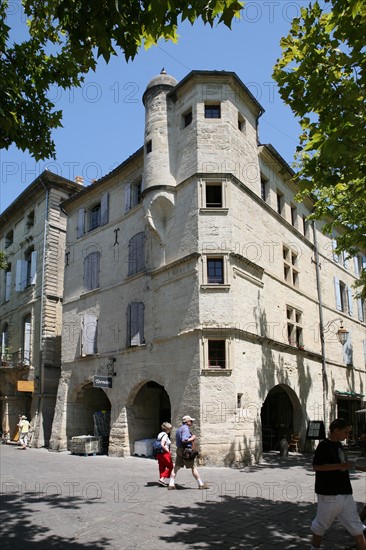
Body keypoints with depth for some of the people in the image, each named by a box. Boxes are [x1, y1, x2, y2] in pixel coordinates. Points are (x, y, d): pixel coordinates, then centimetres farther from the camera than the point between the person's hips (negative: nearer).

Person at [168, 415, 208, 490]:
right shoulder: (186, 428, -15)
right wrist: (192, 438, -12)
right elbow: (184, 440, -27)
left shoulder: (179, 428, 17)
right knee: (193, 468, 1)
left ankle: (171, 484, 8)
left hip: (179, 450, 9)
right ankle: (201, 484, 8)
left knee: (176, 467, 9)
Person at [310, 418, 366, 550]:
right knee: (321, 524, 8)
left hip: (345, 492, 8)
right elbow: (316, 466, -22)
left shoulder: (339, 445, 10)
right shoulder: (324, 445, -16)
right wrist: (340, 465, -26)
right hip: (329, 493, -8)